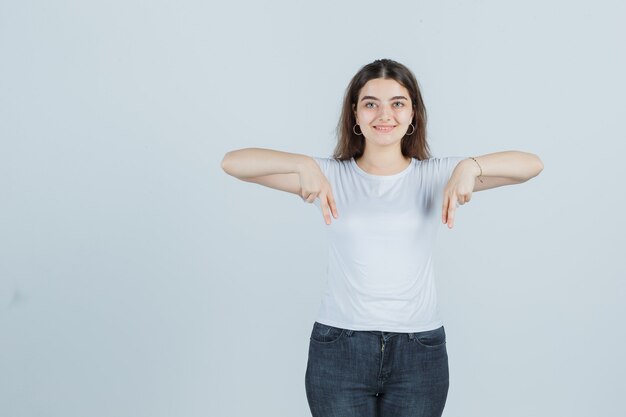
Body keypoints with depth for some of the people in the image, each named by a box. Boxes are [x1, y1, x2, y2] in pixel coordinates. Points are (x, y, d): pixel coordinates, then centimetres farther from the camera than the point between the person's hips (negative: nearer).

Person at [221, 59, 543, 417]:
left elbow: (531, 165, -4)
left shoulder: (435, 176, 4)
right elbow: (233, 162, -5)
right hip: (339, 350, 0)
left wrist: (470, 166, -22)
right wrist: (302, 164, -22)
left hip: (419, 352, 1)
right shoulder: (332, 175, 3)